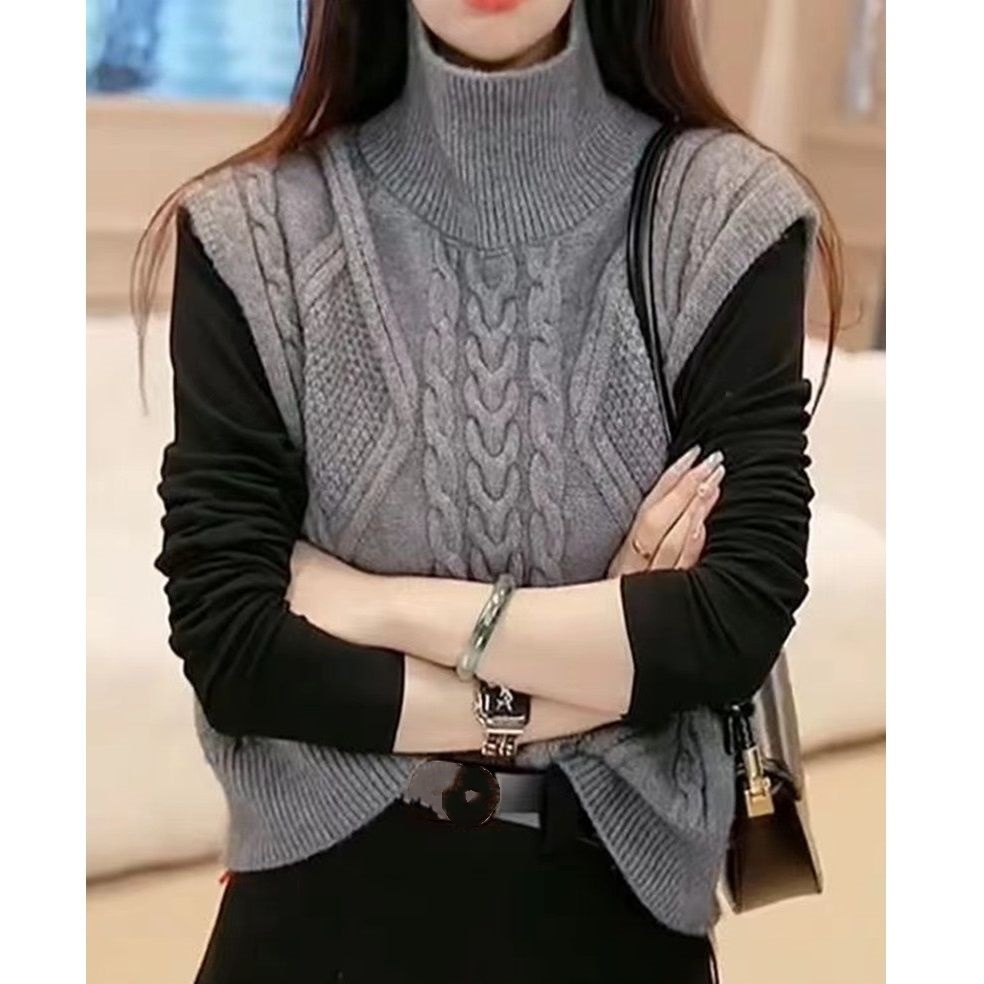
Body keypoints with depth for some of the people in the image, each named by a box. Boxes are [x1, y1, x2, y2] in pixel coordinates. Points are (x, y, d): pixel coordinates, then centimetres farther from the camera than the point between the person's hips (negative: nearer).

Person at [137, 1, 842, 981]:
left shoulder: (727, 218, -8)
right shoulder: (253, 234, -8)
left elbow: (740, 622, -15)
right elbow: (228, 646, -13)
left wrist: (386, 607, -15)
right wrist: (612, 655, -14)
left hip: (615, 897, 0)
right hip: (324, 897, 0)